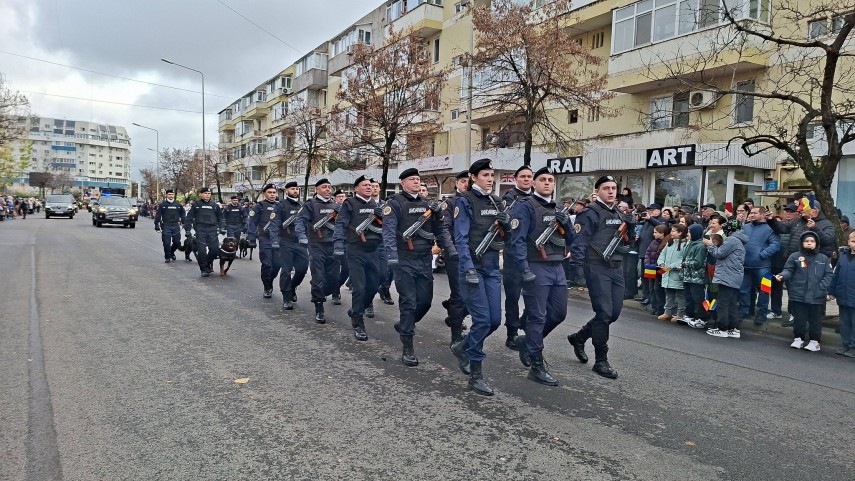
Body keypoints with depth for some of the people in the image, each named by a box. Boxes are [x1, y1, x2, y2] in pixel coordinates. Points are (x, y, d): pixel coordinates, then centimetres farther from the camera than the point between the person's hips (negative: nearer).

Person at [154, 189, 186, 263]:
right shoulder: (162, 205, 1)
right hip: (166, 226, -2)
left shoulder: (178, 205, 10)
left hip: (176, 226, 3)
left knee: (177, 242, 4)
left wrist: (184, 223, 12)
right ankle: (167, 257, 8)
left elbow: (182, 214, 18)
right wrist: (156, 225, -3)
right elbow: (158, 216, 1)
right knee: (166, 243, -4)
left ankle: (171, 252, 31)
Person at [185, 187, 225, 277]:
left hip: (212, 229, 2)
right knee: (201, 250, -7)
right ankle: (204, 269, 4)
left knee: (215, 249, -5)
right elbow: (189, 217, 10)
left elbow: (220, 217, 21)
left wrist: (222, 227, 8)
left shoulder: (215, 205, 15)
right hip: (200, 230, -2)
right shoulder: (195, 205, 9)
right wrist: (188, 230, 3)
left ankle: (209, 263, 21)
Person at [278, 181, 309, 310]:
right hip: (286, 243, -5)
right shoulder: (282, 205, -1)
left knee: (302, 268, 3)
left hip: (301, 243, 5)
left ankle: (292, 288, 30)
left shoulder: (302, 205, 15)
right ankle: (286, 298, 6)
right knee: (286, 270, -2)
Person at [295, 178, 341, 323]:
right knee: (318, 278, -4)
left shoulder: (336, 205, 15)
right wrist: (302, 237, -25)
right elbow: (300, 221, -10)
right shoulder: (310, 204, 0)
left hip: (334, 246, 5)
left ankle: (318, 295, 31)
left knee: (334, 278, 4)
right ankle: (319, 311, 6)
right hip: (317, 247, -5)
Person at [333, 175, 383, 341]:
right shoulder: (349, 204, -2)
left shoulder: (376, 205, 15)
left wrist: (383, 217, -4)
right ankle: (358, 324, 5)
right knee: (359, 287, -7)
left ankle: (356, 311, 37)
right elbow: (340, 225, -8)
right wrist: (338, 246, -19)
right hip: (356, 252, -6)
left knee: (373, 286, 13)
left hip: (374, 252, 6)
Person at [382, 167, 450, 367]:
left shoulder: (427, 204, 13)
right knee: (409, 302, -4)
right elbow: (389, 231, -14)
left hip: (425, 260, 6)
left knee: (425, 300, 9)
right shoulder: (395, 203, -5)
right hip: (404, 261, -5)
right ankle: (407, 348, 6)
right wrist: (392, 256, -25)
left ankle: (404, 325, 37)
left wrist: (449, 247, 3)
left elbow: (438, 230, 16)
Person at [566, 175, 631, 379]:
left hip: (616, 268, 8)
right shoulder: (590, 213, -8)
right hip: (597, 268, -8)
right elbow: (579, 242, -13)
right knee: (604, 313, -7)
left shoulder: (619, 213, 16)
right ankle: (601, 361, 7)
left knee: (614, 312, 10)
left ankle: (579, 338, 30)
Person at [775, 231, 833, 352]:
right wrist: (783, 275, -22)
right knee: (799, 318, 10)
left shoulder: (824, 259, 6)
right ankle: (798, 338, 24)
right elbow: (788, 270, 0)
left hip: (817, 296, 1)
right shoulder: (794, 256, 1)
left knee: (815, 319, 9)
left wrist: (822, 287, -9)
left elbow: (829, 275, 5)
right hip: (798, 295, -1)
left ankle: (814, 341, 21)